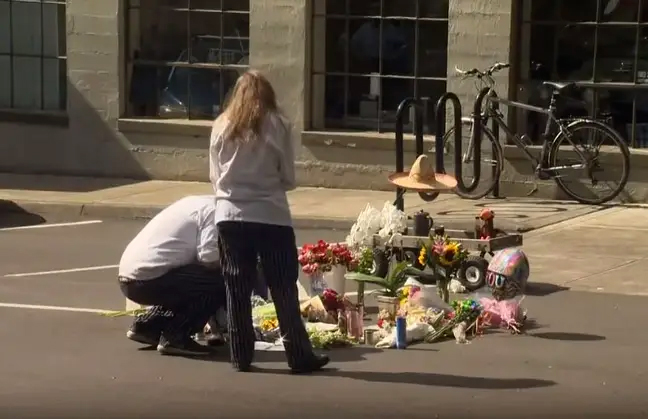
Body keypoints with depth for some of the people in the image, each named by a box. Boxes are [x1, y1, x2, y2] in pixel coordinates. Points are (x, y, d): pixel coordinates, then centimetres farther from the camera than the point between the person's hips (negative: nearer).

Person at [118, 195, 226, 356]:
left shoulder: (197, 203, 22)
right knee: (219, 282, -9)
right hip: (148, 278, -10)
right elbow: (209, 259, -16)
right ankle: (174, 337, -6)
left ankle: (145, 326, 19)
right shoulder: (213, 210, -6)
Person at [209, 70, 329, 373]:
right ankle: (299, 356, 7)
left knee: (237, 289, 8)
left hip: (230, 215, 2)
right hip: (271, 217, -2)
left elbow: (214, 176, 7)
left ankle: (241, 357, 10)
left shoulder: (222, 127, 4)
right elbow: (289, 178, 1)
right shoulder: (276, 125, -2)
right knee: (284, 289, 4)